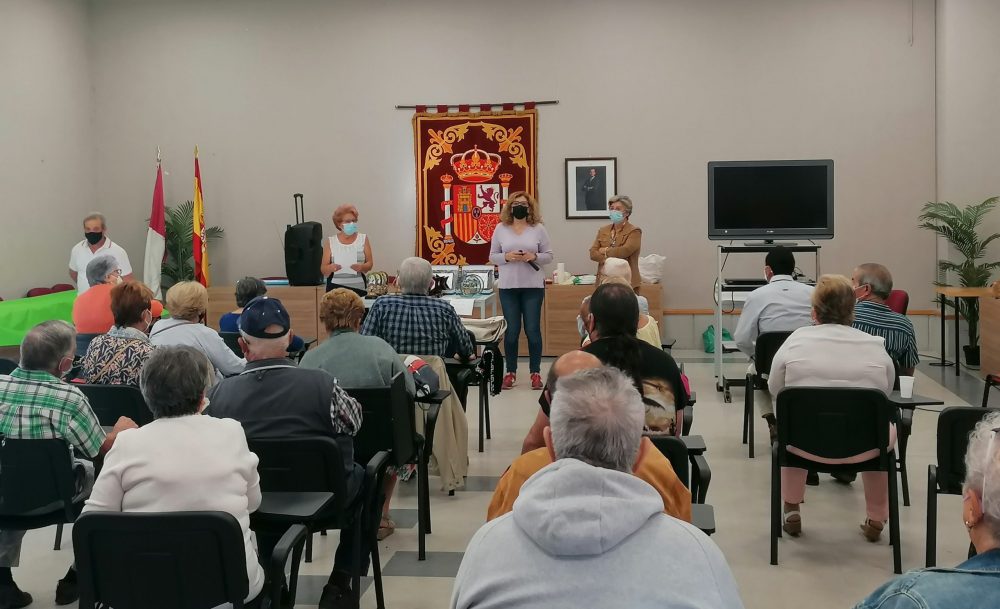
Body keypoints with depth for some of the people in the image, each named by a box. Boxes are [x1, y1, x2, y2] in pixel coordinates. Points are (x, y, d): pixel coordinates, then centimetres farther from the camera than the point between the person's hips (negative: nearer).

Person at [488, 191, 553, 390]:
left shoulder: (538, 229, 4)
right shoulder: (501, 229, 5)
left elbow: (548, 255, 5)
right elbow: (492, 257, 7)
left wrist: (534, 257, -14)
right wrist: (507, 257, -12)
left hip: (533, 286, 0)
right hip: (508, 286, 1)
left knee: (533, 330, -1)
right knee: (511, 330, 2)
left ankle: (535, 372, 9)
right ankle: (510, 372, 13)